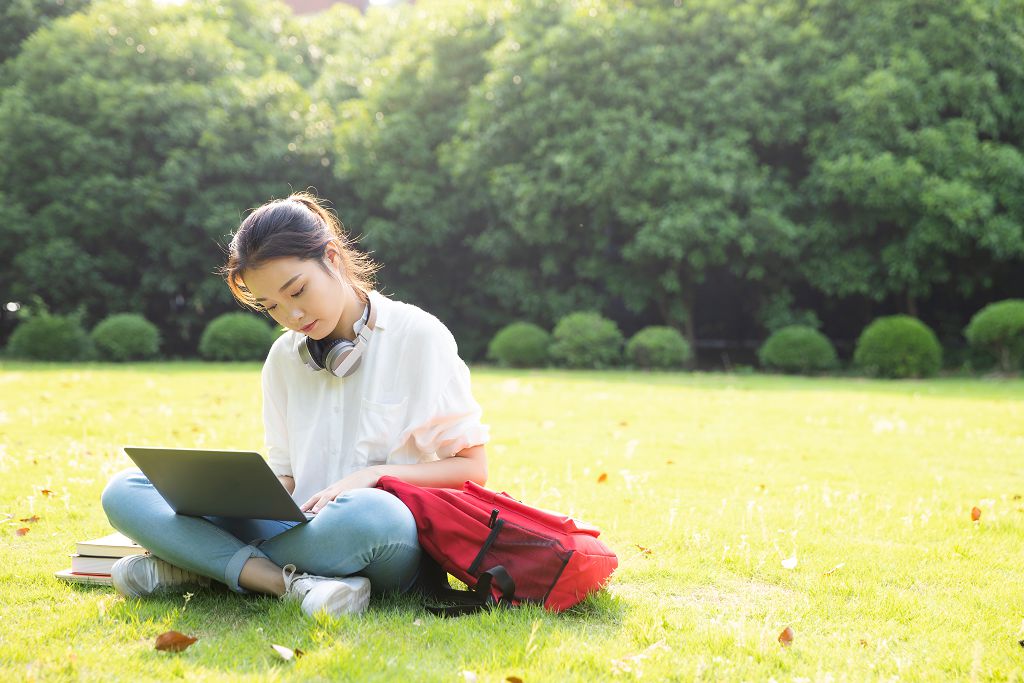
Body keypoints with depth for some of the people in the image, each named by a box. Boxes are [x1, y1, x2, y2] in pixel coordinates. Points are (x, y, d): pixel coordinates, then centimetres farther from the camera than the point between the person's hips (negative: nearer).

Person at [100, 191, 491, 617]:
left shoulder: (418, 335, 0)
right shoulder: (284, 358, 15)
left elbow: (472, 469, -1)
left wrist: (374, 474, -15)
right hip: (303, 529, 5)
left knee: (367, 513, -43)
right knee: (124, 493, -10)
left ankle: (205, 564, -21)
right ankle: (288, 583, -27)